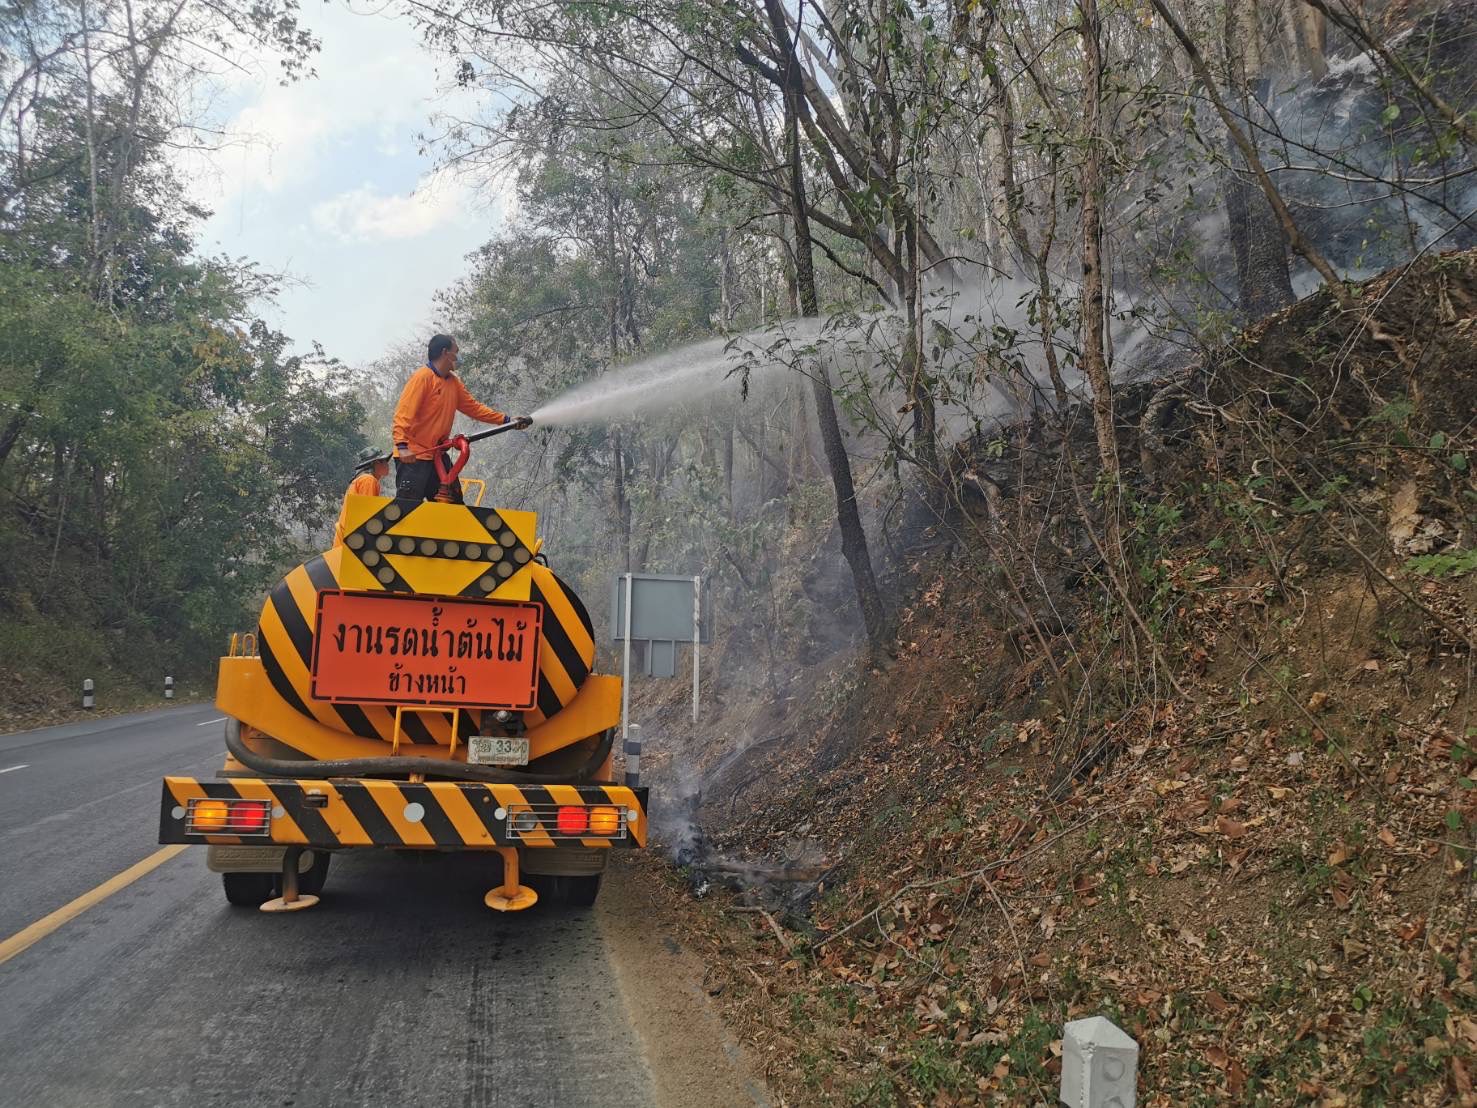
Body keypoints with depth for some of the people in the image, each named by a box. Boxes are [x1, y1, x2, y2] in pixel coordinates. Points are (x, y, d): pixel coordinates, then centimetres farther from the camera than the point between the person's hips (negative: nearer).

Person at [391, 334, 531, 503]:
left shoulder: (454, 382, 11)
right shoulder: (422, 377, -13)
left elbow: (474, 407, 17)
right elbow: (403, 413, -19)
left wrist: (506, 420, 13)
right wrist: (402, 446, -30)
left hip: (437, 455, 9)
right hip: (412, 456, -8)